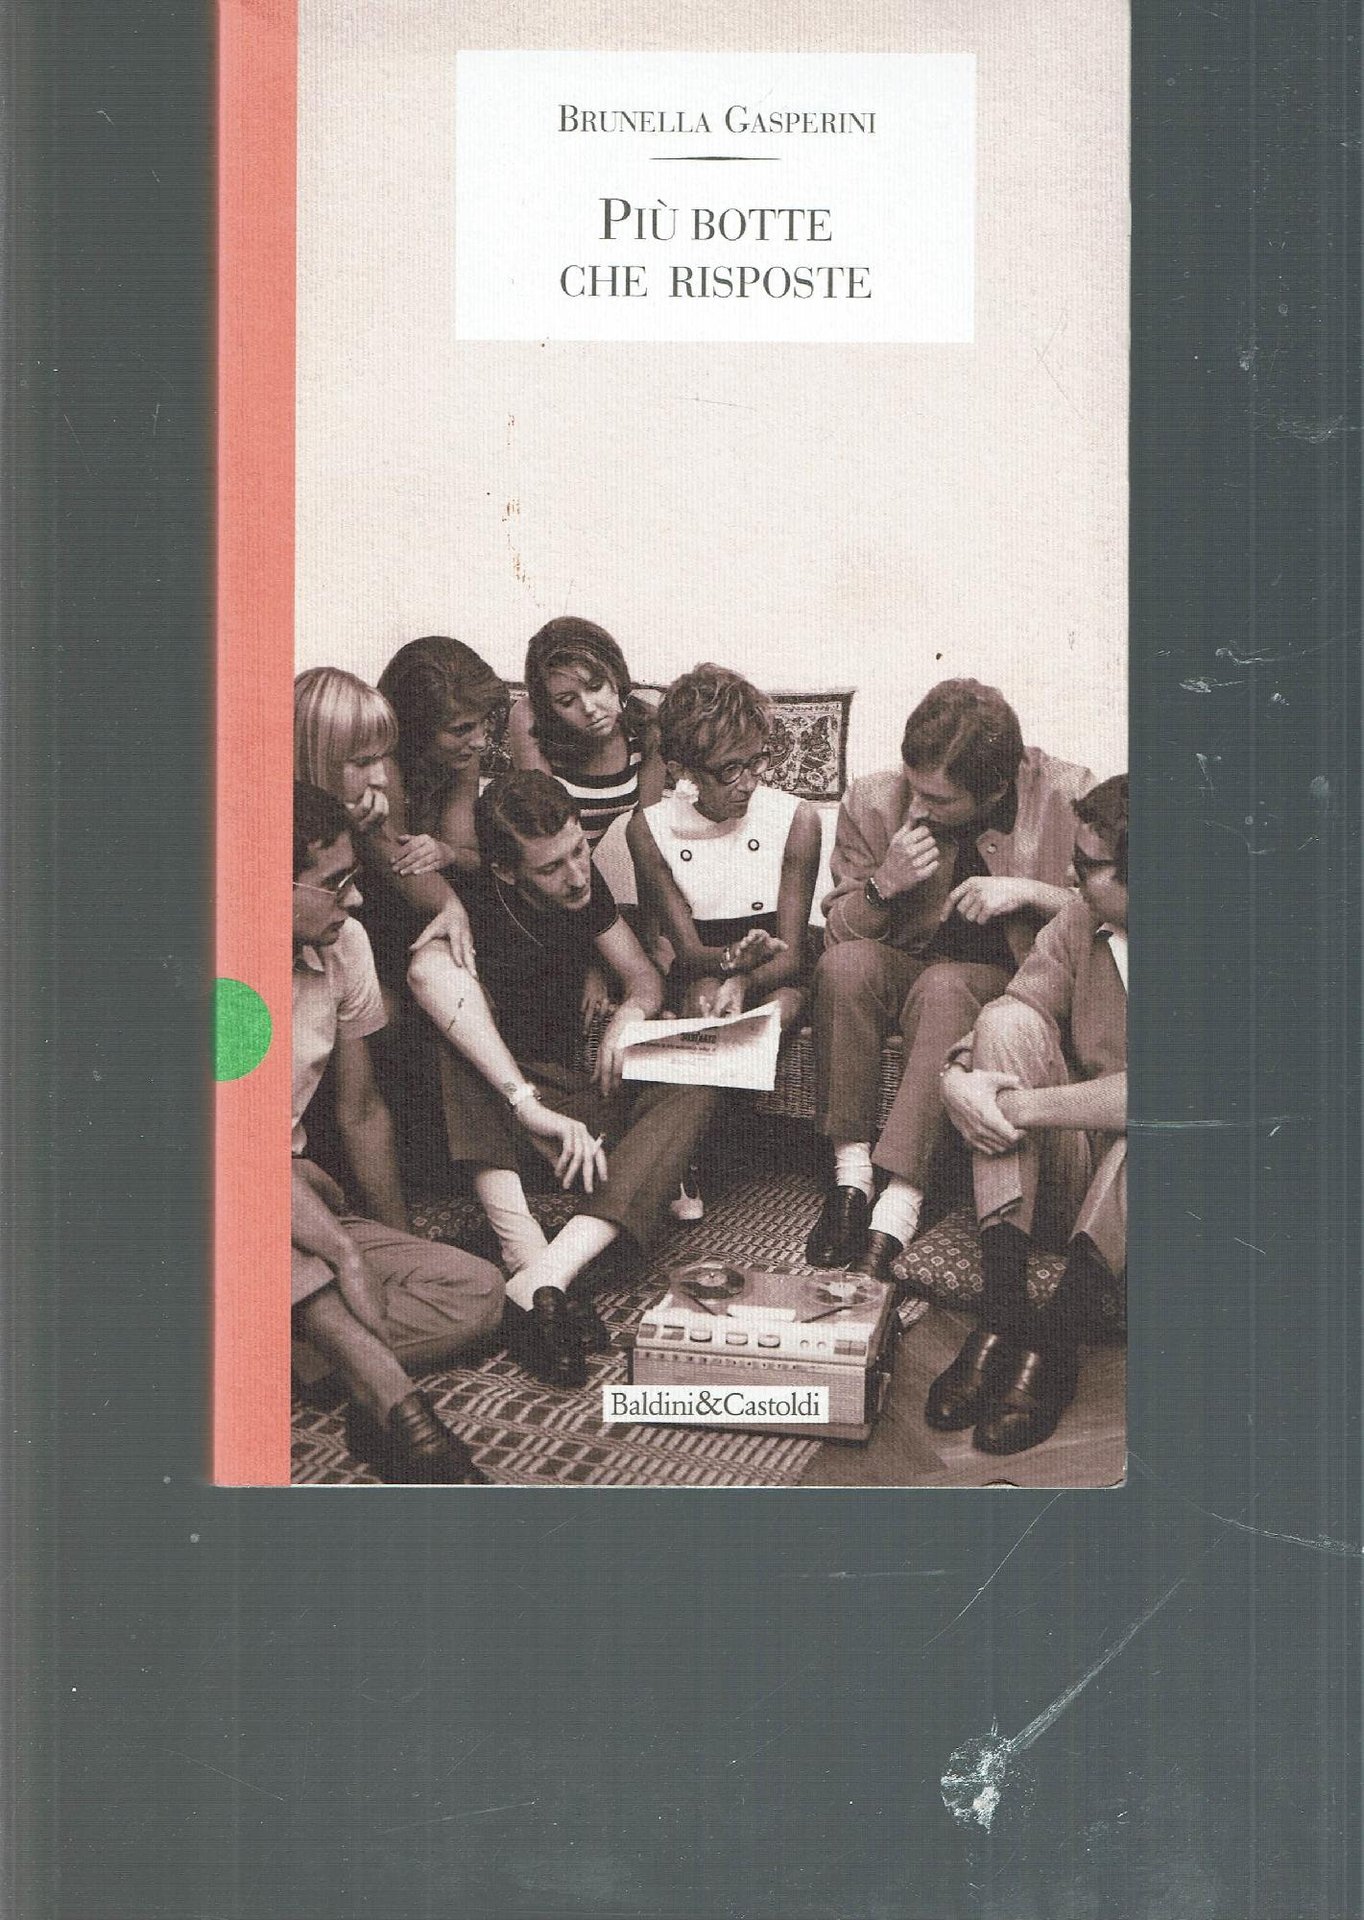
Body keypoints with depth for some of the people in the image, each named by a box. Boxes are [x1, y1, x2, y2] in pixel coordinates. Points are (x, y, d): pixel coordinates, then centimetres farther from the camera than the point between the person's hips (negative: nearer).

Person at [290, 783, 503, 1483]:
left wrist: (402, 1249, 9)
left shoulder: (343, 946, -1)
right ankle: (394, 1402, -41)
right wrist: (346, 1255, -26)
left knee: (476, 1290, -11)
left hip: (299, 1213, 7)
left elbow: (361, 1113, 9)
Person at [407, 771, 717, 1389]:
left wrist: (630, 1009, -16)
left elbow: (645, 975, 12)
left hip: (570, 1089, 6)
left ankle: (548, 1273, -41)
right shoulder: (471, 907, -21)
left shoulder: (583, 884, 0)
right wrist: (533, 1107, -50)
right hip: (486, 1099, -5)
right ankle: (529, 1255, -47)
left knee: (693, 1089, -21)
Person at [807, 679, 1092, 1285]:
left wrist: (1028, 892, -19)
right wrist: (881, 885, -21)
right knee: (846, 965, -31)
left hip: (1009, 981, -2)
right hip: (905, 969, 3)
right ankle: (850, 1169, -27)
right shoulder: (874, 801, -7)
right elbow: (836, 935, 0)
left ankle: (900, 1201, -40)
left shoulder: (1069, 797, -11)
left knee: (944, 987, -36)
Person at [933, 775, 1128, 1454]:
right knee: (1007, 1021, -17)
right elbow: (1009, 1012, 1)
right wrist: (958, 1076, -22)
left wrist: (1019, 1107, -27)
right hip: (1070, 1163, 6)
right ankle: (1002, 1314, -27)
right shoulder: (1083, 920, -1)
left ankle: (1054, 1336, -23)